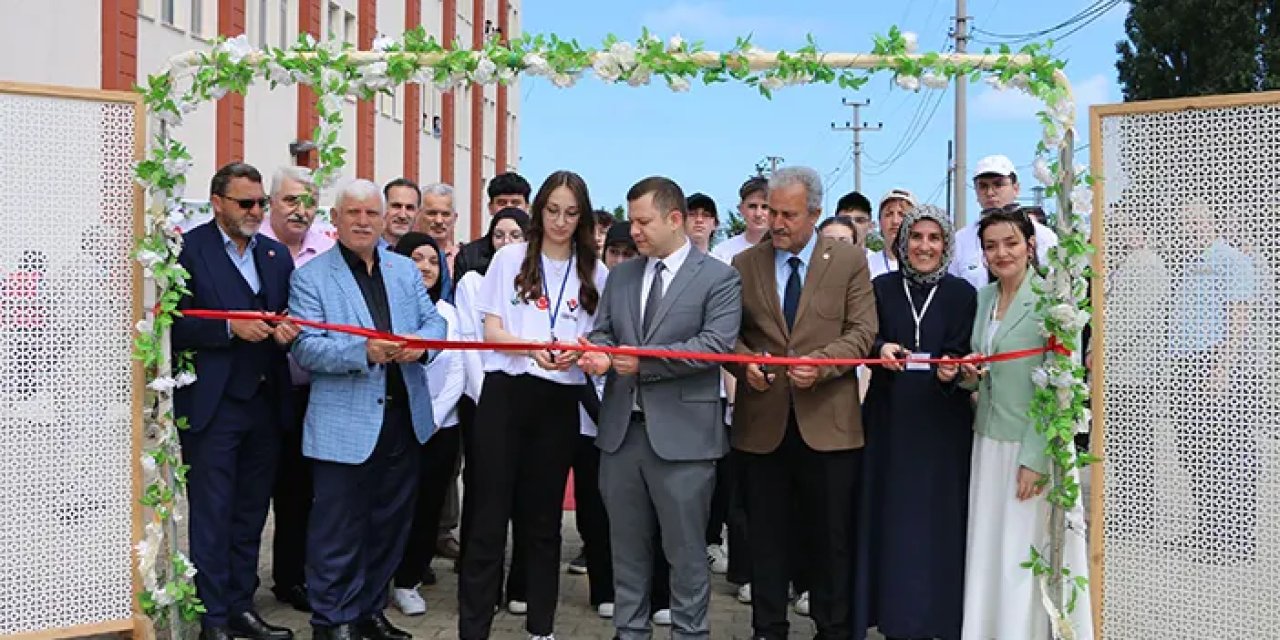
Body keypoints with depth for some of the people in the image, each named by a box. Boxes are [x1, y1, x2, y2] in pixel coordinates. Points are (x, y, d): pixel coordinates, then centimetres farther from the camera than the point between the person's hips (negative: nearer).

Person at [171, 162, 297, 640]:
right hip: (212, 405, -5)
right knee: (212, 517, 3)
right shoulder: (189, 249, -6)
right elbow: (175, 324, -11)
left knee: (251, 515, 14)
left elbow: (290, 316, 13)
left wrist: (287, 329, -9)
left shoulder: (276, 255, 12)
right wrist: (230, 327, -21)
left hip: (265, 403, 6)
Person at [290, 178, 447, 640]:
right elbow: (306, 347, -11)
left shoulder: (405, 269, 13)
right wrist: (363, 351, -26)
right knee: (339, 530, 3)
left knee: (391, 524, 15)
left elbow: (434, 320, 9)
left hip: (404, 417, 5)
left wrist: (421, 341, -14)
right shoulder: (311, 276, -3)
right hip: (345, 424, -5)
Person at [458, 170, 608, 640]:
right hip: (505, 394, -1)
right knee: (490, 511, 0)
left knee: (543, 515, 12)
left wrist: (576, 351, -17)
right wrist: (532, 347, -21)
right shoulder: (510, 258, 3)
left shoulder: (594, 273, 5)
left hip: (559, 402, 2)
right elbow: (491, 331, -1)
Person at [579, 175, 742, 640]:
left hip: (682, 434, -5)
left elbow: (716, 345, -14)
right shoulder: (620, 275, 13)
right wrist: (598, 353, -12)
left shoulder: (719, 278, -4)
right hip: (622, 428, 5)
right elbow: (603, 332, 12)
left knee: (685, 549, 4)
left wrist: (644, 361, -18)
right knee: (627, 545, 15)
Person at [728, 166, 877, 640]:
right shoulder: (744, 264, 7)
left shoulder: (849, 261, 2)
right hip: (762, 422, 2)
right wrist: (745, 362, -12)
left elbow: (862, 331, -4)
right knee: (766, 537, 11)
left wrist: (821, 363, -20)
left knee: (831, 537, 9)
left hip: (828, 422, -1)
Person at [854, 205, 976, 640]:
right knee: (890, 512, 4)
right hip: (889, 416, 1)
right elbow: (867, 340, -1)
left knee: (936, 515, 3)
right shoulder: (881, 288, 5)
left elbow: (962, 353, -3)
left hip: (941, 420, -1)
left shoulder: (962, 293, 2)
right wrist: (882, 350, -23)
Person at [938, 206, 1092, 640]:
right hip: (989, 442, 7)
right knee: (988, 552, 12)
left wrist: (1035, 458, -17)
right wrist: (962, 374, -4)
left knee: (1029, 556, 2)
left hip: (1035, 445, -7)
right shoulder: (984, 297, 9)